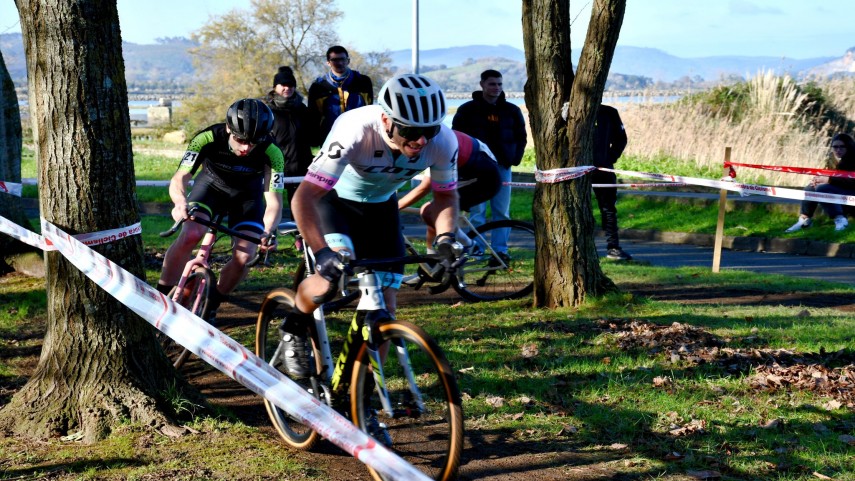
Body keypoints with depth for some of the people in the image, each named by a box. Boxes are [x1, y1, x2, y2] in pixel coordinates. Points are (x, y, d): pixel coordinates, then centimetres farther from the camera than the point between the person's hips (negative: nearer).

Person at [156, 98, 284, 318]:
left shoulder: (271, 152, -32)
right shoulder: (207, 139, -34)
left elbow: (273, 201, -33)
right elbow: (179, 178, -38)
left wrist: (269, 231, -53)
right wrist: (181, 202, -61)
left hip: (247, 193, 1)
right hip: (212, 183, -1)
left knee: (244, 256, -16)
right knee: (190, 235, -27)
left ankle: (210, 306, 9)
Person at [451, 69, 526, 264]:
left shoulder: (512, 111, 8)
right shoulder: (468, 110, 0)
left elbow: (521, 137, 15)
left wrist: (514, 159, 4)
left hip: (502, 167, 2)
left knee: (502, 211, 3)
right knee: (477, 211, -2)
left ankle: (500, 250, 8)